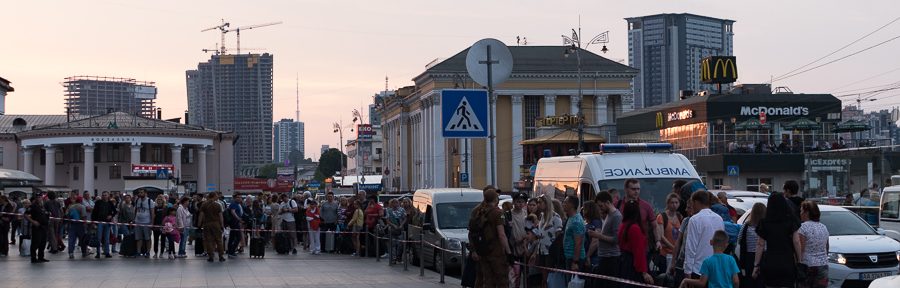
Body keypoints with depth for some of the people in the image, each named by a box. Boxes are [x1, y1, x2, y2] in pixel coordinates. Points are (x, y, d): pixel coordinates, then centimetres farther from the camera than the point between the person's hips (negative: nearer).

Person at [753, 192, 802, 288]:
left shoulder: (764, 223, 2)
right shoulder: (791, 222, 0)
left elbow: (760, 245, 2)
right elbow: (796, 242, -5)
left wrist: (756, 265, 5)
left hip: (769, 263, 1)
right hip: (787, 263, -1)